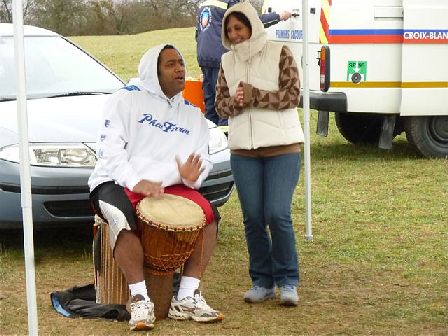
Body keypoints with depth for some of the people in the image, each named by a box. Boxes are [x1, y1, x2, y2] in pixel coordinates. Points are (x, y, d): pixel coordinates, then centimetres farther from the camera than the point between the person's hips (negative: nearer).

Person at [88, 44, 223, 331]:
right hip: (117, 182, -5)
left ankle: (187, 299, -15)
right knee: (122, 219, -37)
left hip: (168, 186, 5)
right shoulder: (127, 100, 4)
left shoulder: (193, 115, 19)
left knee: (209, 215, -19)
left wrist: (192, 175, -15)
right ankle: (140, 300, -31)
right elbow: (110, 147, -8)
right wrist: (136, 182, -23)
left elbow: (202, 159, 11)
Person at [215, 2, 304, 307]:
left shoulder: (279, 53, 0)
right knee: (253, 218, 2)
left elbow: (292, 96, -8)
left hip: (282, 147, -4)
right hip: (243, 150, 4)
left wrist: (253, 95, -15)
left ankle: (288, 281, 2)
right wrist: (235, 103, -12)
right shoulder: (228, 62, 11)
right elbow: (220, 104, 10)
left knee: (278, 214, -12)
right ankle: (262, 282, 14)